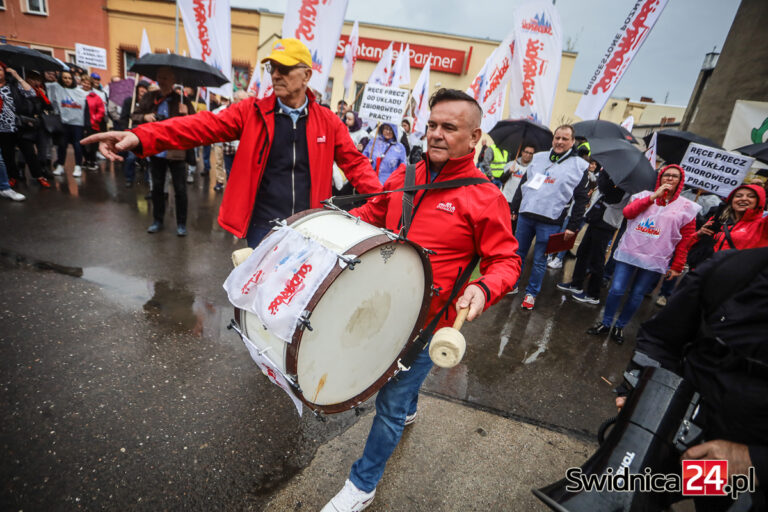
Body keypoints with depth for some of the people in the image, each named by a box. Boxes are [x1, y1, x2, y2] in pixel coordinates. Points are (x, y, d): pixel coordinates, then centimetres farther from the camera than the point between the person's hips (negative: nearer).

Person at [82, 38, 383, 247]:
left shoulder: (327, 121, 3)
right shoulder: (253, 112, 0)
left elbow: (354, 163, 4)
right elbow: (205, 126, -10)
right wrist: (141, 136, -23)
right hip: (264, 228, -1)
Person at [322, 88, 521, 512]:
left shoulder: (485, 199, -14)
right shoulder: (404, 176, 1)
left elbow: (506, 261, -9)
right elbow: (372, 213, 15)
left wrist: (483, 289, -29)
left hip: (424, 322, -5)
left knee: (389, 405, 9)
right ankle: (409, 409, 64)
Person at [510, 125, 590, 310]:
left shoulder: (579, 166, 2)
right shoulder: (538, 158, 11)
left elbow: (581, 200, 1)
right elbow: (523, 184, 16)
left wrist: (572, 227, -4)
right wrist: (514, 208, 12)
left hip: (550, 222, -3)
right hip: (525, 216, 3)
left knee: (539, 260, 5)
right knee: (517, 253, 12)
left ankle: (531, 293, 19)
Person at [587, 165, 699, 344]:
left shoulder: (687, 207, 5)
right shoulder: (645, 196, 9)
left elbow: (686, 240, 4)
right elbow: (627, 212, -10)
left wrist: (676, 267, 1)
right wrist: (653, 196, -12)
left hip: (655, 261, 0)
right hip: (629, 253, 0)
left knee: (636, 296, 4)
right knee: (616, 290, -3)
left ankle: (620, 326, 22)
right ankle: (605, 323, 15)